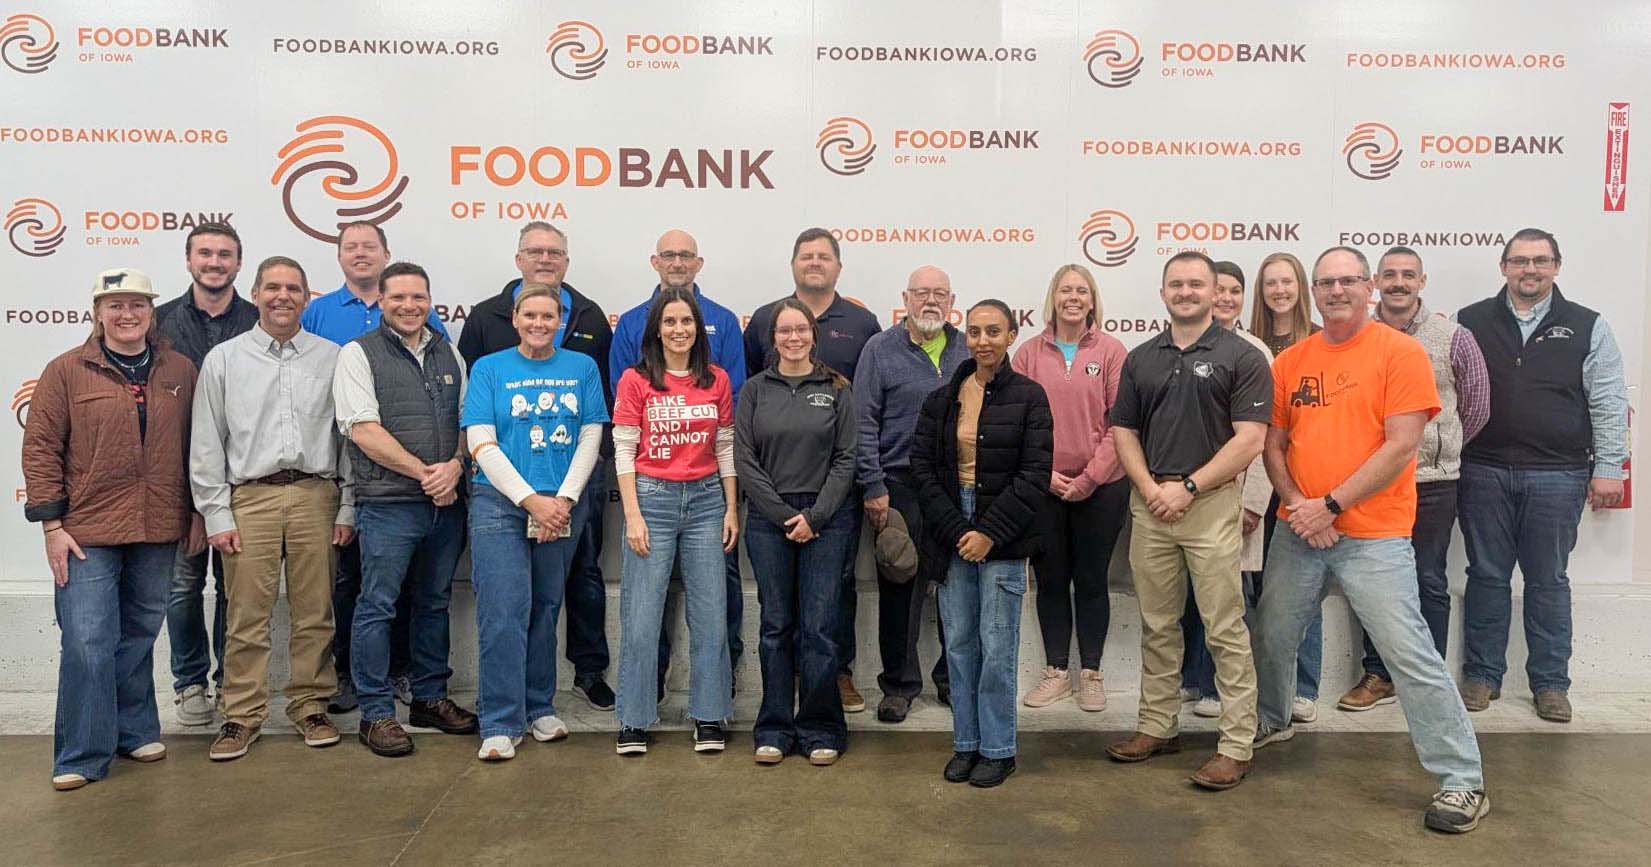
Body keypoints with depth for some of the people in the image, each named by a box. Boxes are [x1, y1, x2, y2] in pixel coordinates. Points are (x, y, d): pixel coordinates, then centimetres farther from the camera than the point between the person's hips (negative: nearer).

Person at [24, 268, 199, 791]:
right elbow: (40, 449, -2)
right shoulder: (66, 371, 0)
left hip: (159, 532, 3)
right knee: (88, 642, -3)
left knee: (140, 636, 14)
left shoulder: (180, 372, 8)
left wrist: (197, 512, 9)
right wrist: (52, 525, -6)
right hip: (87, 532, -3)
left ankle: (135, 731, 29)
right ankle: (82, 757, 9)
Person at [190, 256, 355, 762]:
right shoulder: (223, 360, 7)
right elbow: (206, 445, 6)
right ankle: (243, 715, 13)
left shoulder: (332, 358, 8)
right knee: (247, 616, 1)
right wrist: (217, 516, 0)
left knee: (314, 612, 5)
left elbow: (350, 437, 8)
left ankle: (310, 705, 18)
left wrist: (347, 509, 3)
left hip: (316, 496, 1)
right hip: (250, 498, 0)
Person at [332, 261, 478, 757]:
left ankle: (430, 698, 26)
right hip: (388, 505, -5)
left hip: (446, 504, 5)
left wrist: (455, 466, -7)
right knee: (377, 607, 0)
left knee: (434, 604, 14)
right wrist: (425, 472, -13)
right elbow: (364, 431, -10)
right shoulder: (359, 354, -1)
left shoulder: (449, 355, 15)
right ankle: (376, 714, 9)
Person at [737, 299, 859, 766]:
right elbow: (745, 460, 1)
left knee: (819, 627, 0)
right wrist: (784, 515, -6)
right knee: (776, 626, 6)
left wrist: (815, 515, -8)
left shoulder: (837, 390, 4)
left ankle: (820, 730, 13)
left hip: (827, 520, -1)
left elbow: (846, 459, 1)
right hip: (768, 520, 1)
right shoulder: (755, 389, 6)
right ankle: (775, 729, 17)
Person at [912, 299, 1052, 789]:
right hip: (952, 536, 3)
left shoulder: (1029, 396, -2)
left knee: (997, 646, 0)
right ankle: (966, 744, 21)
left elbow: (1035, 475, -7)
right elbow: (922, 466, 3)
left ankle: (997, 749, 15)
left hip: (1003, 541, -3)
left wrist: (990, 532, -12)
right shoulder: (942, 399, 7)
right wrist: (954, 529, -8)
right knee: (960, 643, 9)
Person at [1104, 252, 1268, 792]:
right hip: (1149, 502, 5)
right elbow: (1124, 431, 11)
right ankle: (1156, 727, 24)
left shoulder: (1241, 357, -2)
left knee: (1225, 629, -1)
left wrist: (1187, 487, -14)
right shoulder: (1141, 359, 12)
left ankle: (1236, 746, 7)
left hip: (1210, 501, -4)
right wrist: (1151, 489, -5)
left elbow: (1249, 440, -9)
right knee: (1157, 625, 12)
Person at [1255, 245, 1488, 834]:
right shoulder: (1290, 361, 9)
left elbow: (1401, 446, -13)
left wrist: (1331, 505, -14)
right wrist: (1297, 507, -6)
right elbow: (1273, 443, 10)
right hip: (1298, 530, 5)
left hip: (1374, 535, -5)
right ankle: (1271, 721, 42)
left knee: (1410, 654, -6)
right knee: (1272, 634, 16)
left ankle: (1462, 781, 6)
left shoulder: (1401, 352, -6)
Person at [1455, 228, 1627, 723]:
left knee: (1548, 581, 8)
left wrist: (1608, 468, -2)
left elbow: (1608, 404, 4)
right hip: (1484, 472, 1)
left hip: (1557, 477, 0)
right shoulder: (1469, 323, 6)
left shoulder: (1587, 328, 5)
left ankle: (1550, 683, 18)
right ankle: (1482, 676, 18)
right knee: (1486, 576, 7)